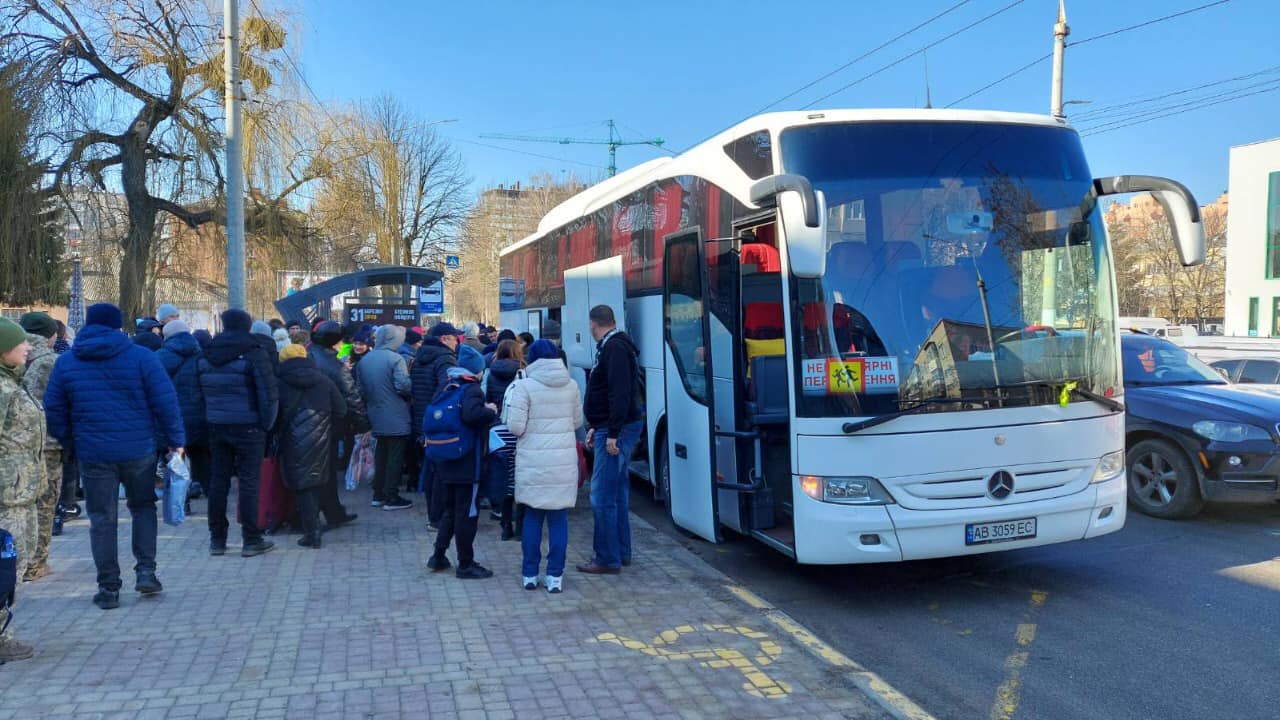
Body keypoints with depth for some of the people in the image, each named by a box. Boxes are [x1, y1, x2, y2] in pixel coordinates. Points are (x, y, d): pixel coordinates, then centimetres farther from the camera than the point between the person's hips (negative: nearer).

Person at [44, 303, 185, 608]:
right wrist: (176, 440, 0)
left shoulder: (66, 362, 5)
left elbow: (53, 410, 7)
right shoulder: (142, 357, -4)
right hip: (139, 450, -1)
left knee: (102, 520, 8)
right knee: (143, 508, 18)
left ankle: (108, 588, 10)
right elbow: (166, 402, -7)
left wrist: (67, 441, 18)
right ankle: (146, 572, 8)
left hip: (93, 454, 1)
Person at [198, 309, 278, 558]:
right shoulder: (254, 353, -10)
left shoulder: (207, 356, 7)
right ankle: (251, 541, 5)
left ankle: (217, 539, 19)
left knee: (218, 481, 12)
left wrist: (210, 418, 12)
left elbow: (202, 391, 9)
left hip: (216, 427, 5)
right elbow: (269, 394, -14)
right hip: (248, 428, -5)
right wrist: (267, 424, -5)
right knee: (249, 482, 1)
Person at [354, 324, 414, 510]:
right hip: (396, 419, -7)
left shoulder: (364, 360, 6)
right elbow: (403, 386, -23)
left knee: (380, 456, 17)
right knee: (395, 458, 0)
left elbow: (360, 390, 9)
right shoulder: (395, 358, -15)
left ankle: (378, 495, 22)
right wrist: (412, 389, -3)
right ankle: (392, 498, 3)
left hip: (376, 417, 7)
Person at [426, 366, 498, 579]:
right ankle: (465, 564, 8)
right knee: (467, 513, 1)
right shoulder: (471, 390, -14)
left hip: (446, 463, 8)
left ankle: (438, 556, 23)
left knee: (451, 510, 20)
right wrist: (490, 412, -15)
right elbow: (471, 415, -32)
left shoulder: (446, 388, 10)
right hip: (466, 464, -8)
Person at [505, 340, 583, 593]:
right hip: (564, 461, 2)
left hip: (533, 462, -2)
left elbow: (516, 426, -12)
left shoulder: (524, 386, -9)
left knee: (532, 517, 11)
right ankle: (555, 576, 9)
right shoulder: (571, 386, 3)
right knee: (559, 518, 7)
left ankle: (530, 574, 17)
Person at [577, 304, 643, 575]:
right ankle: (622, 552, 25)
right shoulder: (612, 346, 17)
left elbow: (620, 394, -24)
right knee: (617, 492, 16)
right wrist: (595, 427, 22)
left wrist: (613, 433, -24)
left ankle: (608, 560, -1)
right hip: (611, 429, 11)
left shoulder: (615, 349, -16)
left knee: (603, 496, -7)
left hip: (616, 430, -11)